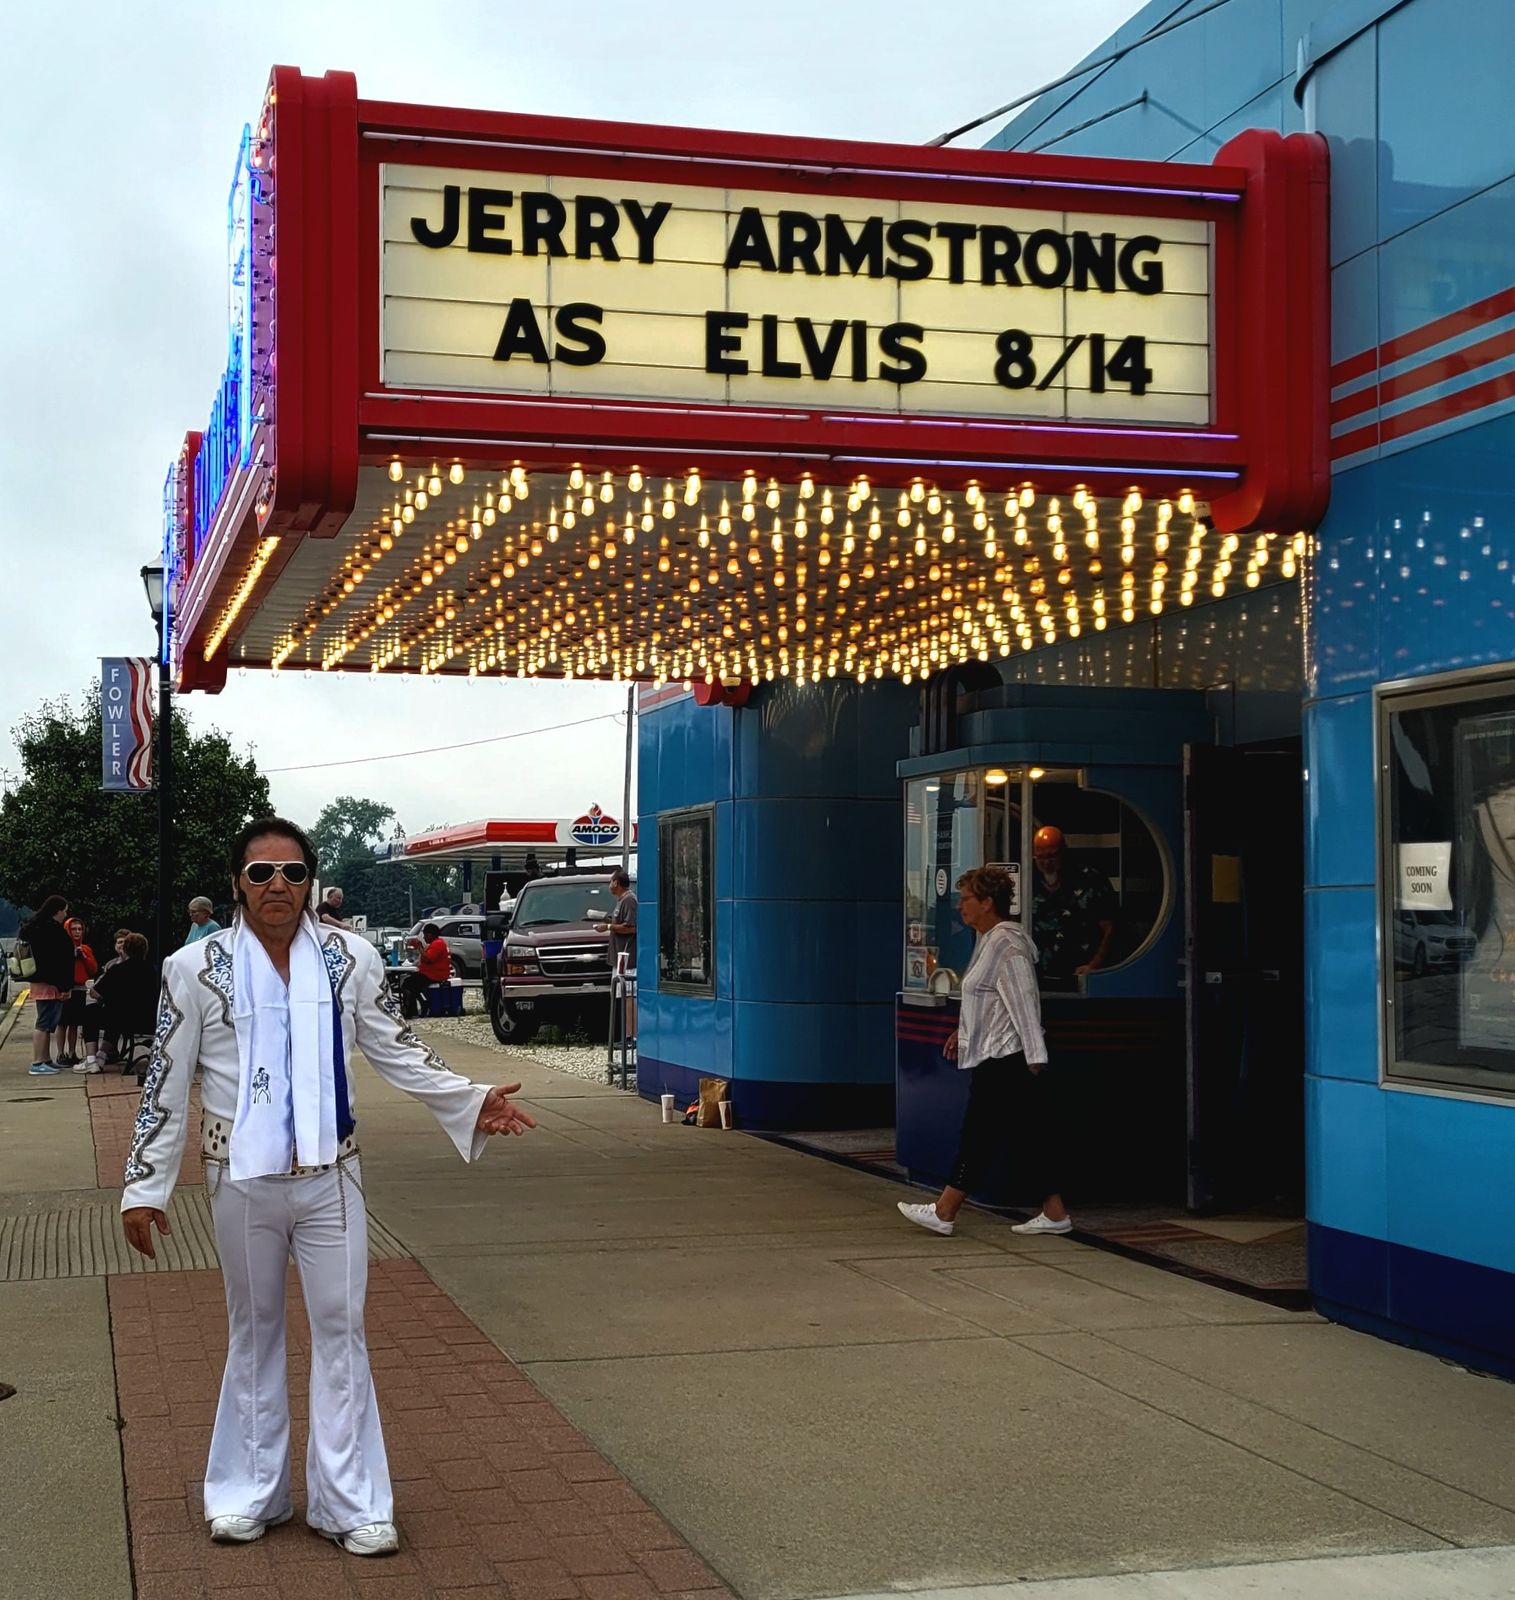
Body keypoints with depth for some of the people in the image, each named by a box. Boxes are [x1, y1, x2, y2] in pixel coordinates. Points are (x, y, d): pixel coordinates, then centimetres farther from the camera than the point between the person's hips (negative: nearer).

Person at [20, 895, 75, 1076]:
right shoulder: (52, 929, -17)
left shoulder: (36, 927, 15)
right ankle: (38, 1064, -11)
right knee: (45, 1023, -10)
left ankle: (45, 1060, 20)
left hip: (40, 982, 10)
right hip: (50, 984, -10)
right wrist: (65, 986, -20)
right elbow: (58, 960, -21)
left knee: (47, 1022, 16)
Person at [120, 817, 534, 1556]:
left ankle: (350, 1501, 11)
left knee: (340, 1330, 3)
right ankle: (249, 1492, 26)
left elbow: (396, 1052, 4)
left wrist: (471, 1103, -6)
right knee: (254, 1329, 13)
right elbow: (165, 1086, -1)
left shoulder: (350, 958, -2)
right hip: (241, 1178, 0)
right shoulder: (196, 968, -5)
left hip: (329, 1175, 1)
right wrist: (144, 1187, -2)